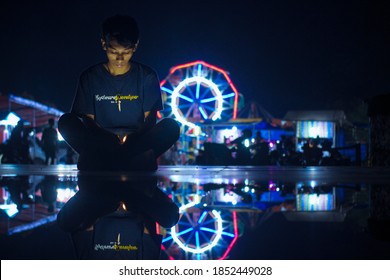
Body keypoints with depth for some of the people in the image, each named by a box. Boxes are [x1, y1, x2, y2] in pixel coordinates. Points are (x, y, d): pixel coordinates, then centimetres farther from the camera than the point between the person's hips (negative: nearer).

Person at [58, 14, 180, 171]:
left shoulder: (147, 76, 7)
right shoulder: (90, 77, 7)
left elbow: (150, 118, 2)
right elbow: (88, 118, 3)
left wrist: (133, 138, -20)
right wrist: (108, 138, -19)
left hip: (136, 143, 0)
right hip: (101, 142, 0)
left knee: (171, 126, -27)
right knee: (66, 121, -25)